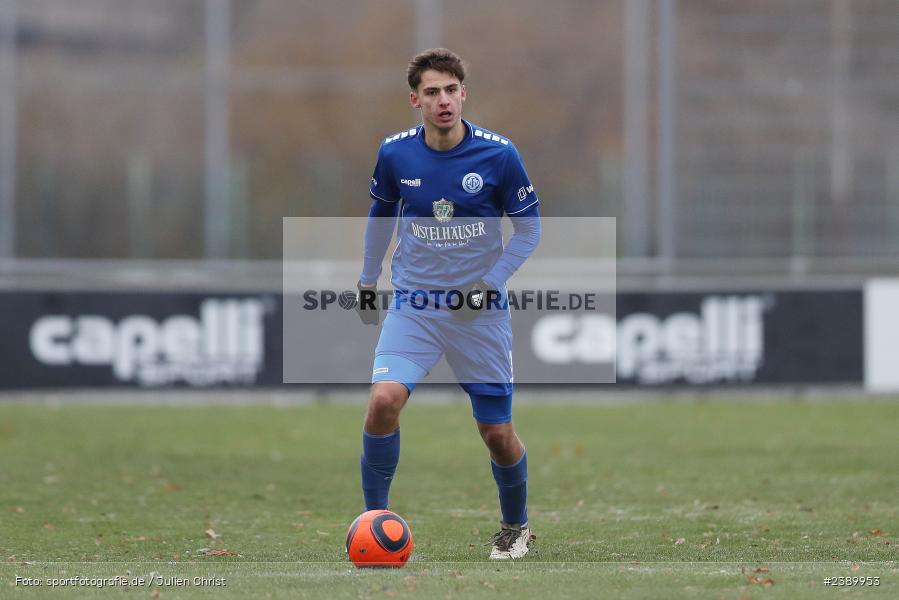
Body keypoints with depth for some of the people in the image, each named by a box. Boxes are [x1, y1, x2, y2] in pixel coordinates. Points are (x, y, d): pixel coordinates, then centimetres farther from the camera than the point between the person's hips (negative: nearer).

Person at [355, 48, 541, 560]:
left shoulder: (498, 154, -12)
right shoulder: (395, 154, -6)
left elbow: (529, 229, -1)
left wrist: (490, 284, -12)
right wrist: (368, 280, 19)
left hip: (480, 309, -1)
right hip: (413, 303, 1)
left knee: (497, 431, 3)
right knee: (384, 401, -22)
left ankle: (517, 527, 30)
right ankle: (374, 519, -6)